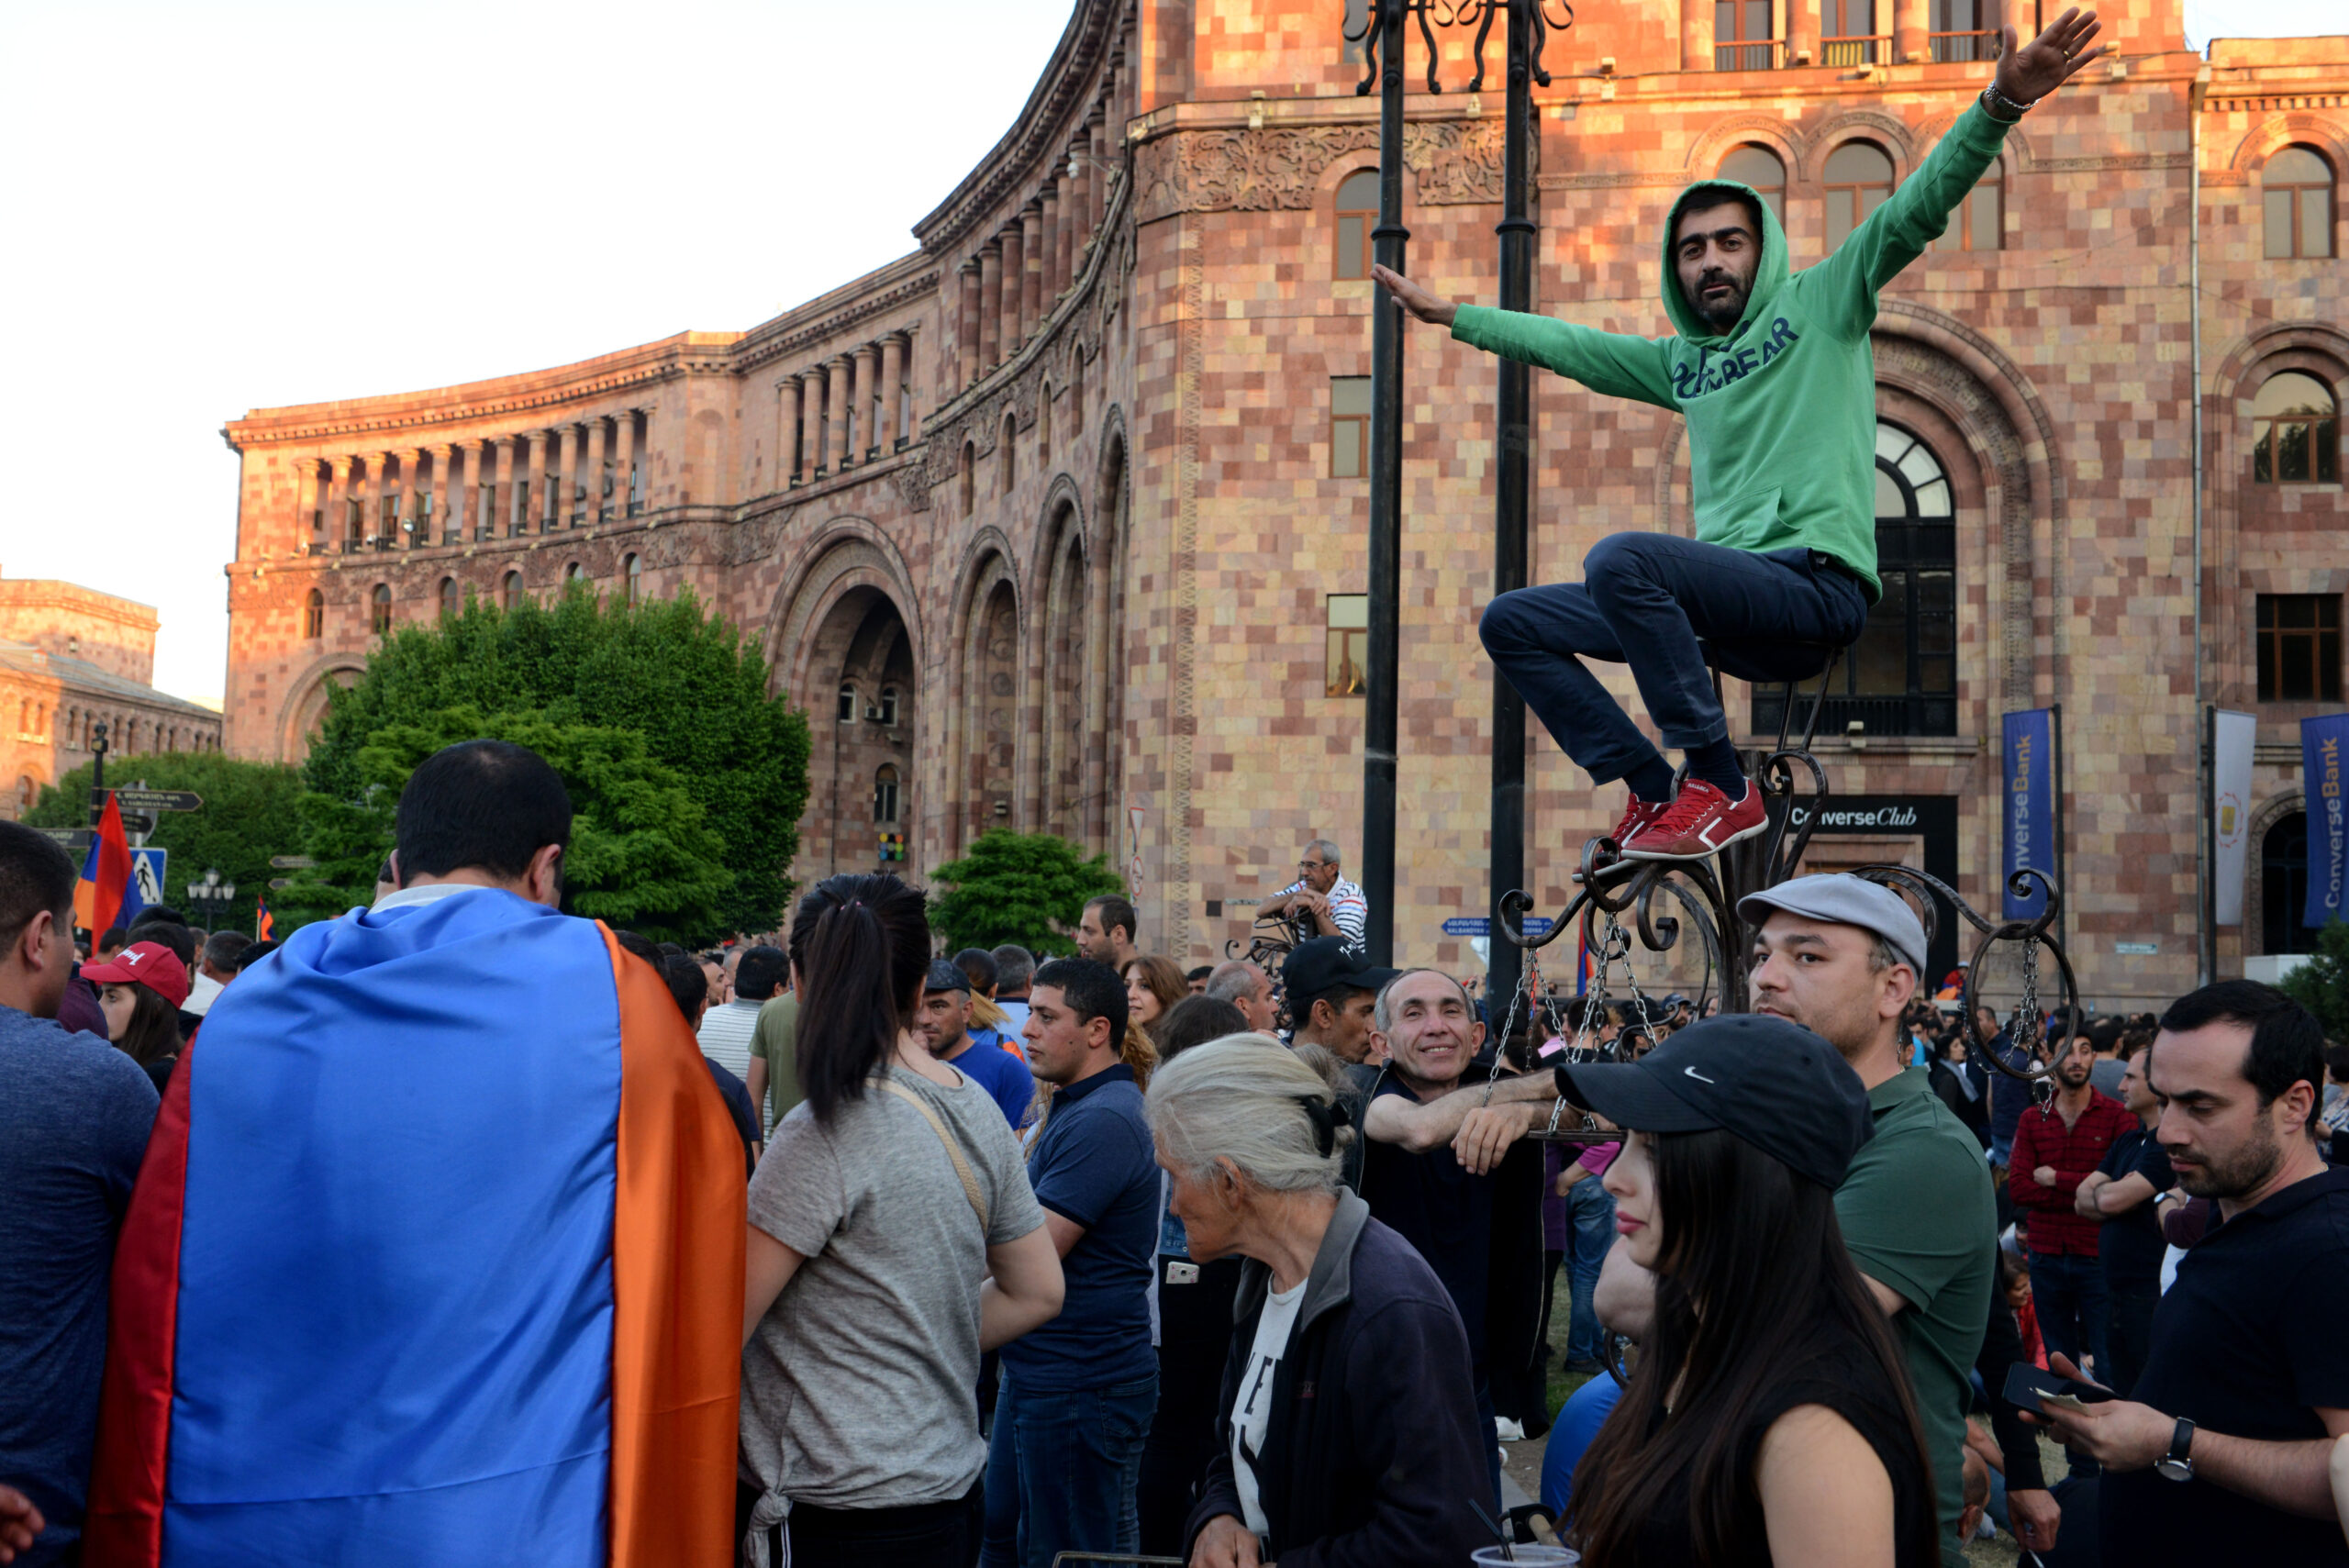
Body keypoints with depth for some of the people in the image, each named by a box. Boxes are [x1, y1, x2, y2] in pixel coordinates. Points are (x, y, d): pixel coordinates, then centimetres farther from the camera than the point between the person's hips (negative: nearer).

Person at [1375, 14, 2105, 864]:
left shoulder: (1819, 303, 7)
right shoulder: (1679, 361, 23)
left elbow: (1915, 210, -5)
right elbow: (1566, 343, 33)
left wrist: (2001, 104, -18)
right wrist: (1452, 315, 37)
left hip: (1818, 585, -7)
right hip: (1728, 604, 7)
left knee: (1620, 557, -32)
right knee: (1512, 622, 2)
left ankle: (1722, 787, -22)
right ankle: (1653, 793, -1)